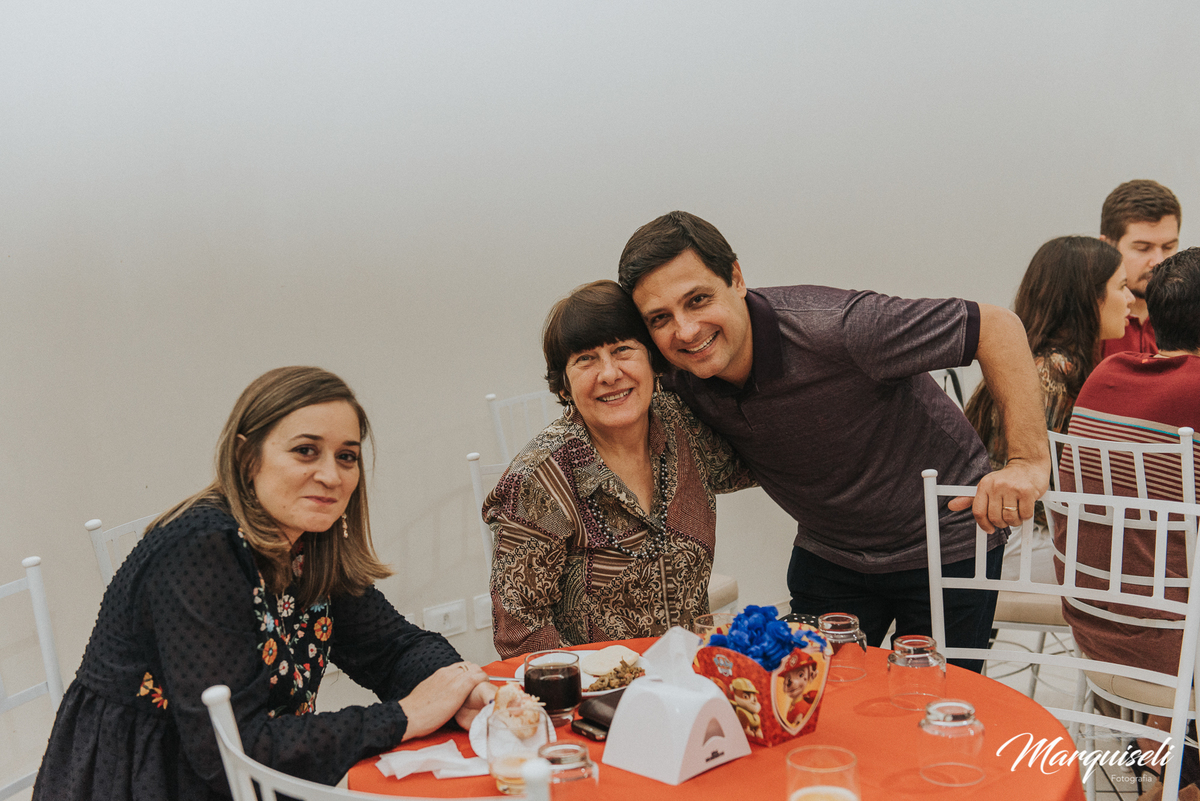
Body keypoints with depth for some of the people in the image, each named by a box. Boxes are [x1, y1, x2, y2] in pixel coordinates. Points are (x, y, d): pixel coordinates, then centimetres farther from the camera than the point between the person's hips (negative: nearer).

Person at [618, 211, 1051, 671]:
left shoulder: (833, 330, -33)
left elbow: (996, 327, -27)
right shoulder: (681, 383, -14)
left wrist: (1028, 461, -34)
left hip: (946, 547, -4)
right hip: (828, 554, 4)